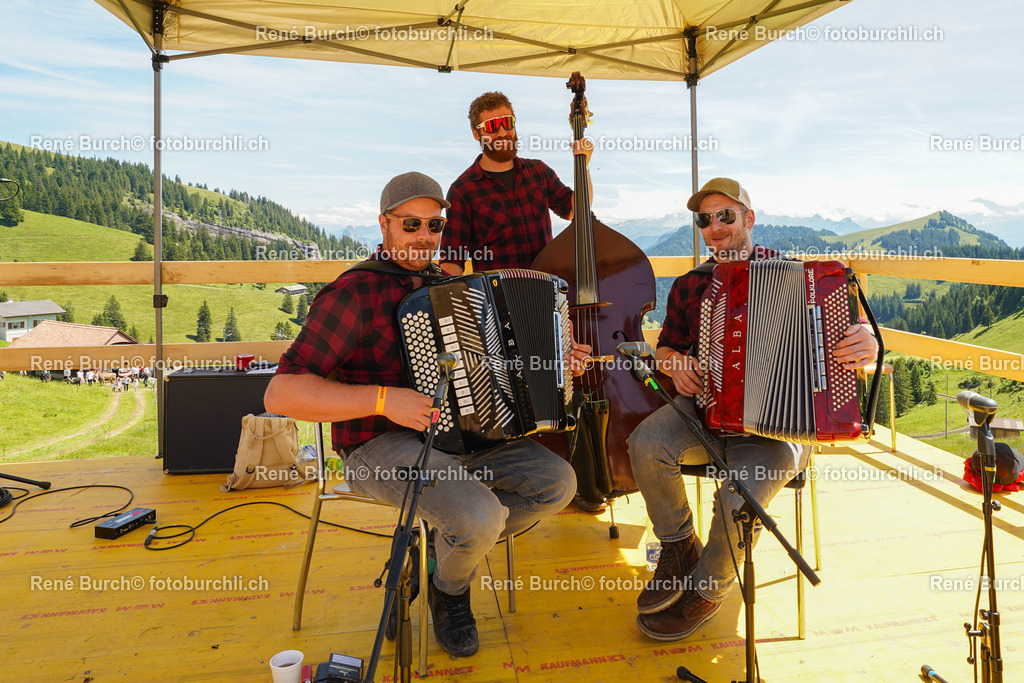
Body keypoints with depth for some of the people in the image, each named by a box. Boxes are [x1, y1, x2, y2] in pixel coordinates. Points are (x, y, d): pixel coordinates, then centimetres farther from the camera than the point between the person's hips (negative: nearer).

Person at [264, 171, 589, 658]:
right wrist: (383, 400, -27)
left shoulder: (444, 284, 12)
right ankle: (449, 589, 8)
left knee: (557, 482, -8)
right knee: (480, 515, -30)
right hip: (381, 447, -7)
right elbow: (281, 394, -19)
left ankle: (450, 546, 11)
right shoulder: (354, 294, -12)